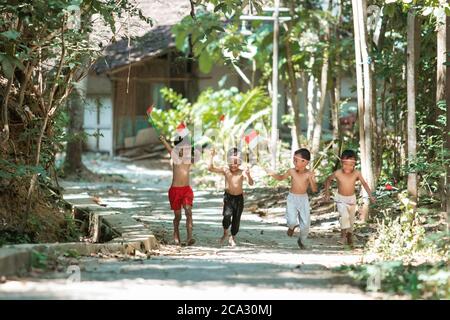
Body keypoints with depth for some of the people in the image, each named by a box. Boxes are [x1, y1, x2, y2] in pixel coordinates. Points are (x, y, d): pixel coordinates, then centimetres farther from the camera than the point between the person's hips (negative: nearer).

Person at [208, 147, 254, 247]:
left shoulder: (242, 173, -12)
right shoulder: (225, 170, -5)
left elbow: (251, 183, -25)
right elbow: (211, 168, -10)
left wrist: (248, 175, -45)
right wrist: (212, 157, -21)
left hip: (239, 198, 0)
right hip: (228, 197, 0)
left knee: (236, 218, 6)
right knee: (227, 215, -21)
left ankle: (232, 237, 28)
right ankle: (225, 232, 6)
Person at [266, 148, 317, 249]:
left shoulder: (309, 174, -14)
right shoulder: (291, 171, -9)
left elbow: (314, 190, -17)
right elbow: (281, 177, 10)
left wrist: (311, 179, -33)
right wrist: (273, 174, -7)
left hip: (304, 199, 0)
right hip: (292, 198, 0)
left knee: (305, 223, 1)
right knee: (292, 221, -16)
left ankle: (302, 241, 29)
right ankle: (292, 226, 24)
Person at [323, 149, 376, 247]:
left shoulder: (356, 173, -18)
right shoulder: (337, 173, -20)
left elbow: (364, 184, -8)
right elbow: (328, 180, -2)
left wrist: (370, 195, -17)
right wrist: (327, 193, -2)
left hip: (352, 199, 2)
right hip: (340, 199, -2)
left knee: (351, 219, 16)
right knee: (344, 215, -25)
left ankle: (349, 235, 37)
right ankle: (343, 233, -9)